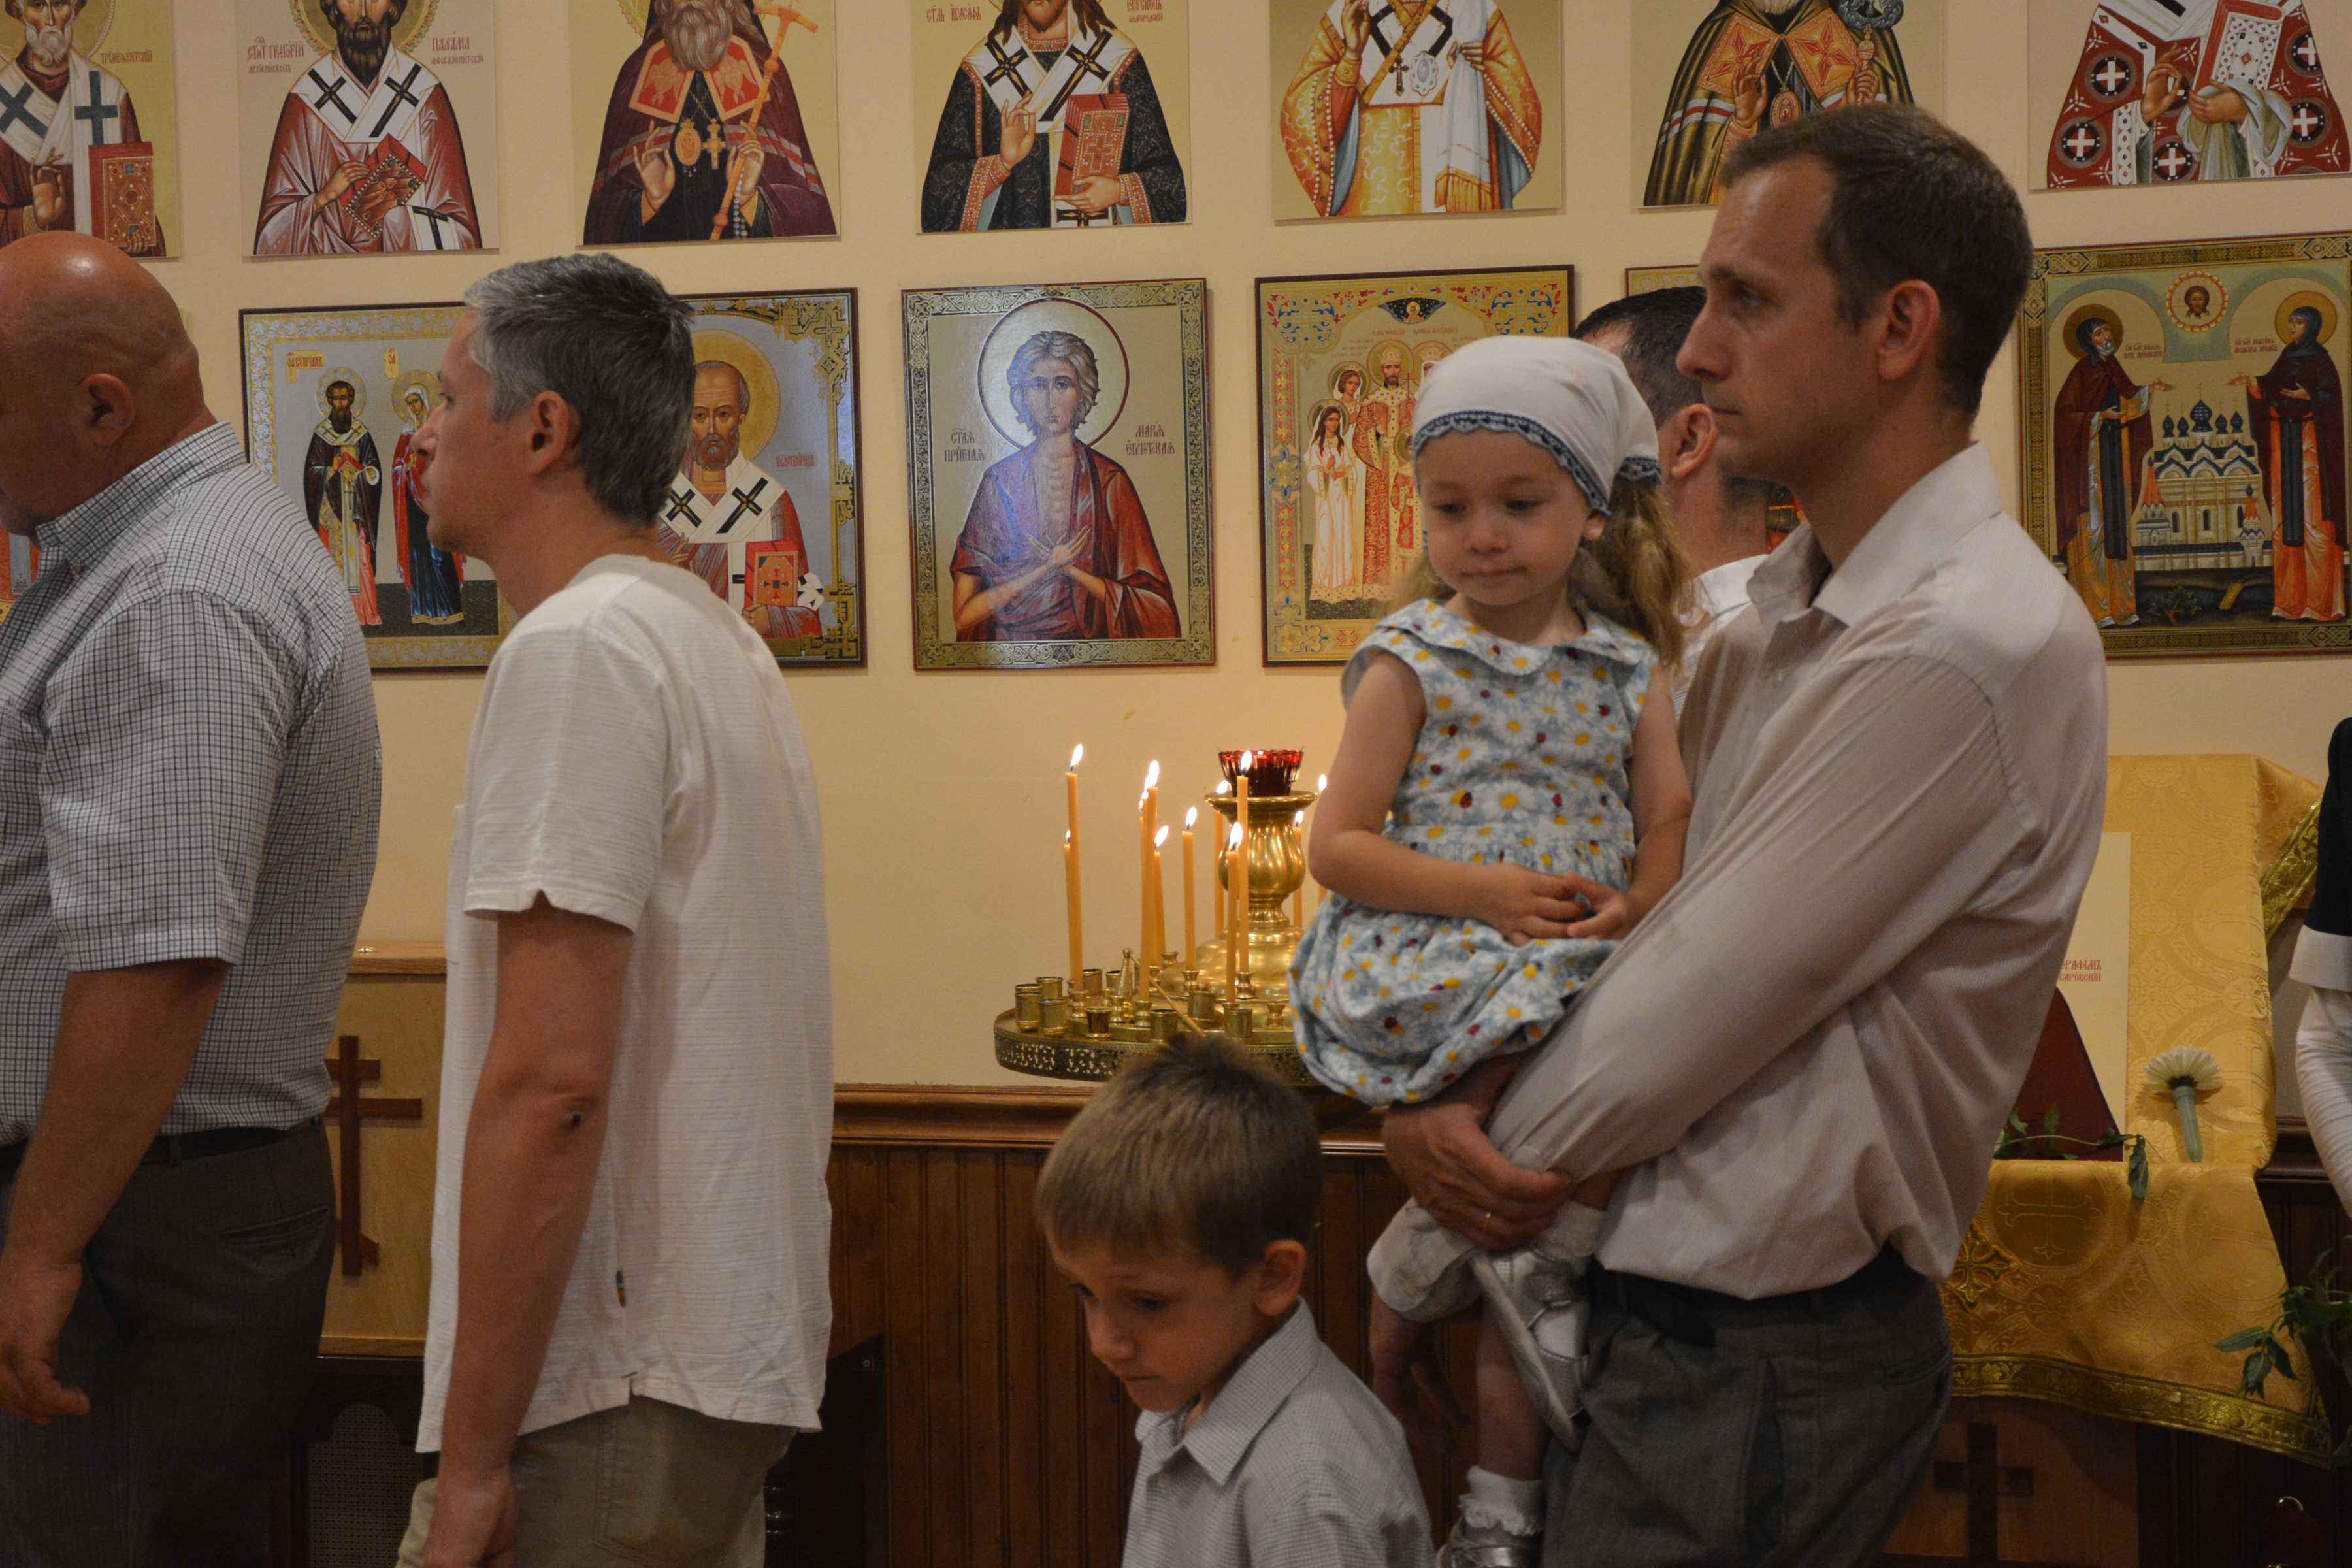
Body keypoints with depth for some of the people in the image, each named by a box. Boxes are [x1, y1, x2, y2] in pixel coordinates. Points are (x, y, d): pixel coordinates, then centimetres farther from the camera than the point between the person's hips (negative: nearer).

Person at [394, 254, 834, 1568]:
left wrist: (472, 1458, -19)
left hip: (617, 1404, -9)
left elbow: (550, 1079, -21)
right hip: (740, 1355, 9)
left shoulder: (576, 651, -15)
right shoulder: (724, 643, 15)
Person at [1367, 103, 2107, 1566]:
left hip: (1764, 1366, -8)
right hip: (1643, 1308, 8)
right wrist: (1445, 1103, -1)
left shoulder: (1966, 652, -21)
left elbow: (1694, 1009, -19)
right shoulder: (1780, 611, 9)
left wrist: (1466, 1149, -6)